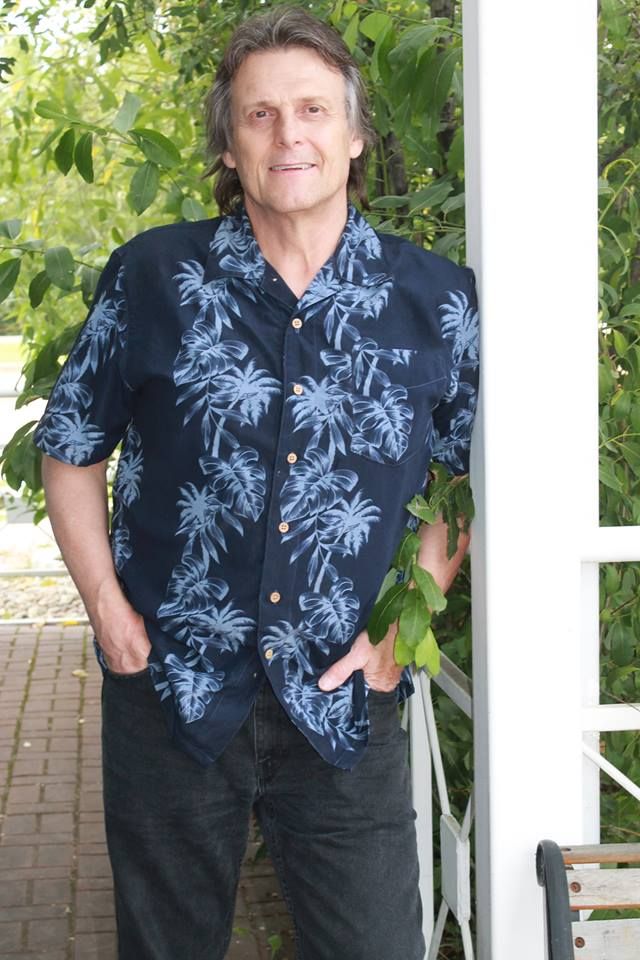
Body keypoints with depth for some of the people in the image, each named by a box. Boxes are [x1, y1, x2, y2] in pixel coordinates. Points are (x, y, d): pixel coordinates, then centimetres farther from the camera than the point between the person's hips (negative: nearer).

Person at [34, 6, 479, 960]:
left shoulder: (437, 301, -1)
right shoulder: (152, 277, -3)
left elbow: (466, 477, 9)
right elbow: (72, 451, 6)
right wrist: (109, 608, -2)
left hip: (345, 704, 0)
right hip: (171, 692, 0)